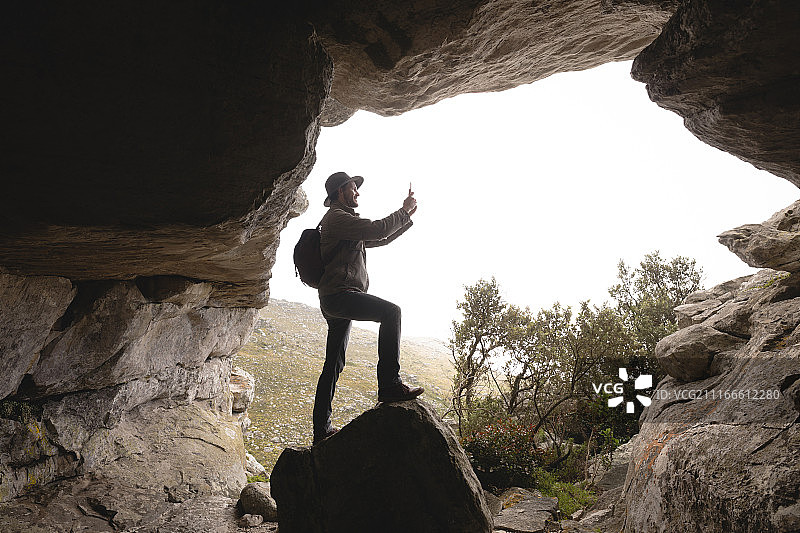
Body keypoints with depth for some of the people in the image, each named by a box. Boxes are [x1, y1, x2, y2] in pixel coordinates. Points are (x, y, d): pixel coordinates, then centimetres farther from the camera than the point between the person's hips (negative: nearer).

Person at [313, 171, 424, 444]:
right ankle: (389, 384, -32)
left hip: (335, 301, 11)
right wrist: (404, 211, -2)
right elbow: (378, 229, -16)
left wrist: (407, 216, 24)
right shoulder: (336, 217, -4)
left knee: (334, 365, 12)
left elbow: (381, 239, 32)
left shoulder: (346, 222, 28)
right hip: (338, 295, -11)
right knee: (390, 311, -28)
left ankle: (322, 429, 18)